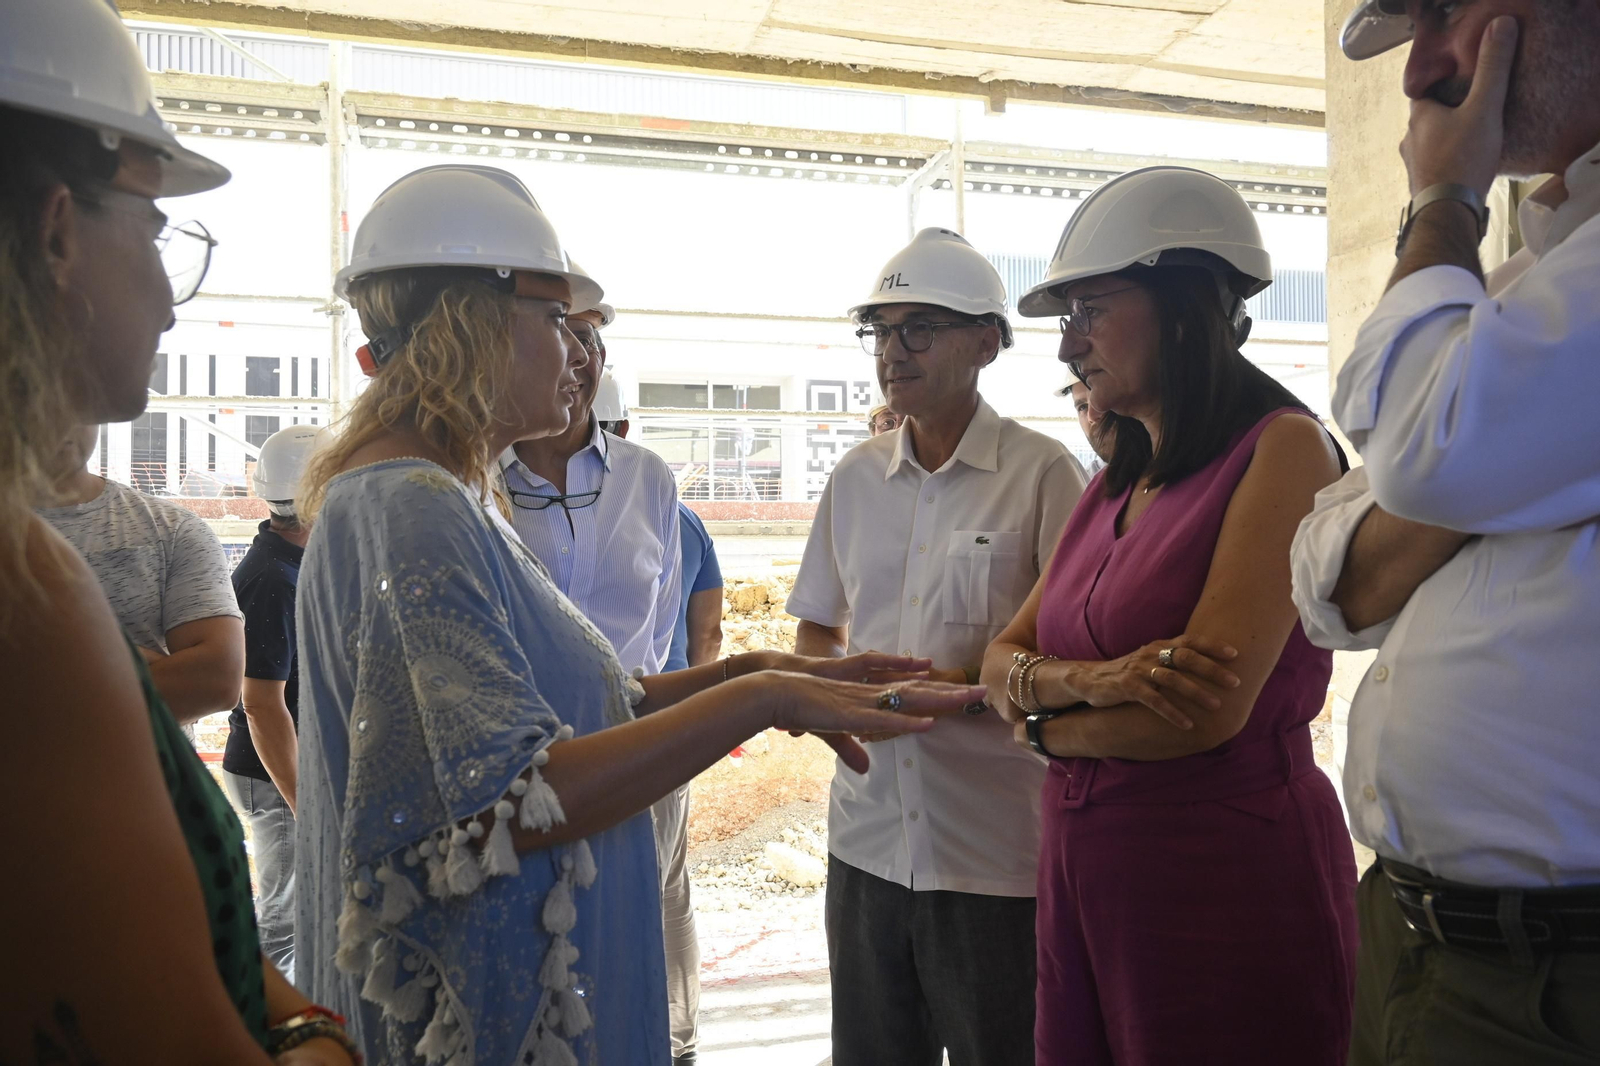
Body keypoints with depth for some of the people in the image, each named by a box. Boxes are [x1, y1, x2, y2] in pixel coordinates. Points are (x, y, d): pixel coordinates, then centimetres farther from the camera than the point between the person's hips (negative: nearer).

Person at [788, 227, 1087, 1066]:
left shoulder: (1041, 471, -7)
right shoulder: (855, 477, 8)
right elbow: (815, 630, 16)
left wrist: (962, 684, -21)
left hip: (997, 852, -4)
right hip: (868, 835, 5)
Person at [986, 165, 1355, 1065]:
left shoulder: (1283, 448, -12)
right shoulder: (1116, 483, 11)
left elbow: (1209, 711, -21)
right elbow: (1002, 664, 6)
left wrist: (1047, 726, -4)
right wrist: (1093, 680, -16)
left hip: (1229, 879, -7)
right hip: (1082, 871, 7)